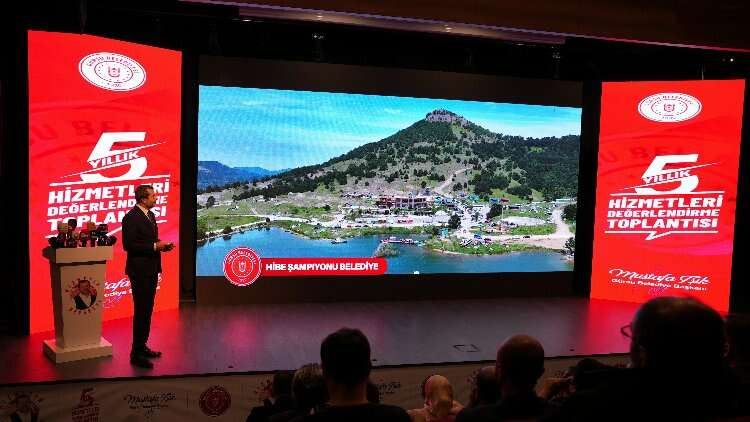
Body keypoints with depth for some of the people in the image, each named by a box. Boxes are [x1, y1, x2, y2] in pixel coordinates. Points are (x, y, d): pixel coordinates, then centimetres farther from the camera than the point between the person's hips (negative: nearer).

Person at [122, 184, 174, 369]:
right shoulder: (131, 217, -15)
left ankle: (142, 346, 27)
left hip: (151, 270, 9)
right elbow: (128, 245, -20)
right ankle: (136, 353, 2)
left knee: (147, 310, 16)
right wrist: (155, 246, -21)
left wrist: (161, 245, 3)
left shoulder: (150, 215, 14)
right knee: (141, 311, -5)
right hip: (140, 270, -9)